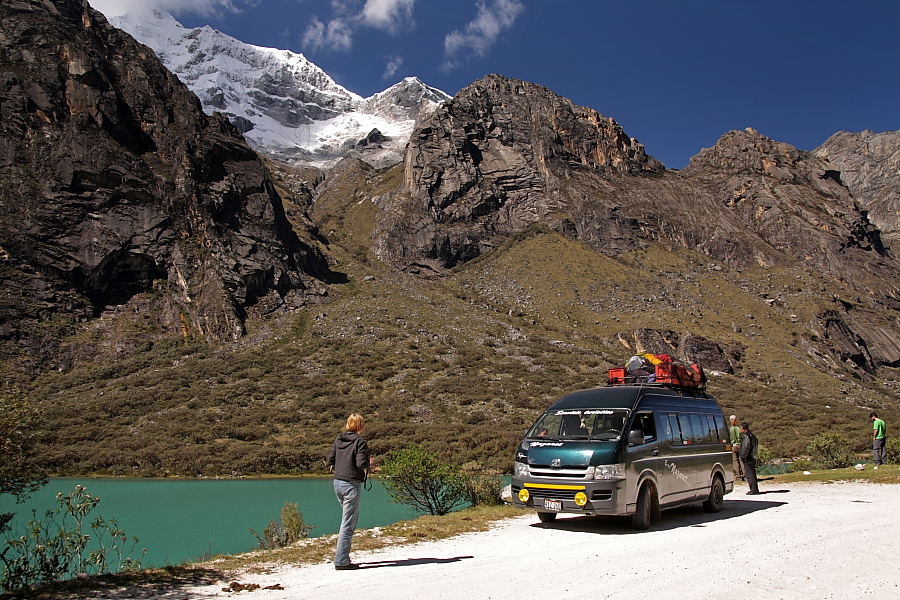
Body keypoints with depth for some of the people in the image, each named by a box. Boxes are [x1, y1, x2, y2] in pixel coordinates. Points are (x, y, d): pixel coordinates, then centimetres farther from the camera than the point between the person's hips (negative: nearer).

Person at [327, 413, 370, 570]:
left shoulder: (339, 439, 8)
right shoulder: (360, 441, -11)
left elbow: (330, 460, 8)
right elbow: (361, 463, -19)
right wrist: (367, 467, 2)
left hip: (337, 482, 7)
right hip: (352, 484, -7)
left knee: (352, 516, 25)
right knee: (348, 523, -2)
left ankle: (341, 547, 20)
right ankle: (341, 560, 1)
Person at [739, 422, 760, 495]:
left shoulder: (745, 435, -14)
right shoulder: (752, 435, 16)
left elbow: (746, 447, -22)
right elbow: (756, 445, 21)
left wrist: (743, 457, -16)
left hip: (748, 458, -10)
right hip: (753, 458, 10)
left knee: (749, 474, -7)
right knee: (752, 474, 16)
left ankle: (753, 490, -8)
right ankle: (755, 489, 20)